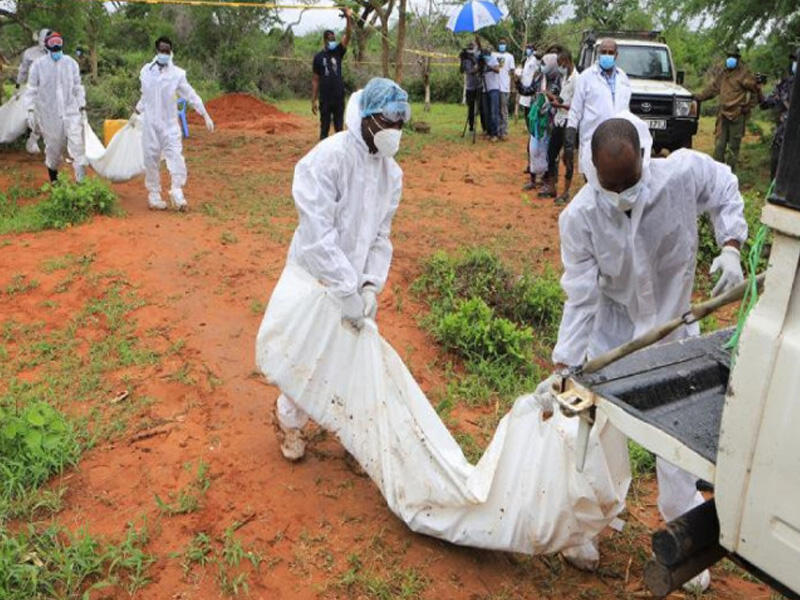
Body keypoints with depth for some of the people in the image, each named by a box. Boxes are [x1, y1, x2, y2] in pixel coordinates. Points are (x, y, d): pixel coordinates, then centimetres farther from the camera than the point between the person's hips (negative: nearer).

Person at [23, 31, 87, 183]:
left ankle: (81, 181, -12)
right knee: (53, 149, 10)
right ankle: (53, 180, 30)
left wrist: (82, 108, 8)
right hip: (50, 115, -1)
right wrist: (30, 111, -5)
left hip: (71, 112, 1)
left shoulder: (71, 63, 4)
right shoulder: (38, 64, -2)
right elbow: (31, 90, 0)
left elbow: (77, 87, 11)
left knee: (77, 146, -11)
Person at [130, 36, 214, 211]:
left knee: (175, 156, -13)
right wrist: (136, 112, 26)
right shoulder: (146, 71, 5)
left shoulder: (177, 73, -3)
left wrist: (206, 116, -6)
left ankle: (177, 193, -5)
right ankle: (154, 195, 13)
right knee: (151, 159, 4)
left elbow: (191, 95, -2)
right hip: (150, 123, 2)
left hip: (170, 124, -2)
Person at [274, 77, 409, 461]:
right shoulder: (329, 158, -23)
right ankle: (289, 421, 36)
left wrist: (370, 285, -11)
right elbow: (318, 234, -28)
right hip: (316, 278, -6)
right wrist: (347, 290, -28)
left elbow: (380, 236, 2)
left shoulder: (391, 172, 0)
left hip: (355, 282, 6)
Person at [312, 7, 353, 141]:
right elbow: (315, 80, 2)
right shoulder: (318, 57, 2)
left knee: (339, 127, 7)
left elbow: (347, 36, -9)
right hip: (325, 99, -2)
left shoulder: (338, 52, 6)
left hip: (339, 98, 2)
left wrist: (348, 19, -24)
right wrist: (313, 100, -2)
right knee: (324, 127, 3)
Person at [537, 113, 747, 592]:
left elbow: (727, 195, 1)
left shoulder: (687, 172, -23)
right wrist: (561, 368, -24)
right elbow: (581, 298, -20)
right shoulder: (580, 217, -24)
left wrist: (730, 247, -16)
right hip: (613, 333, -1)